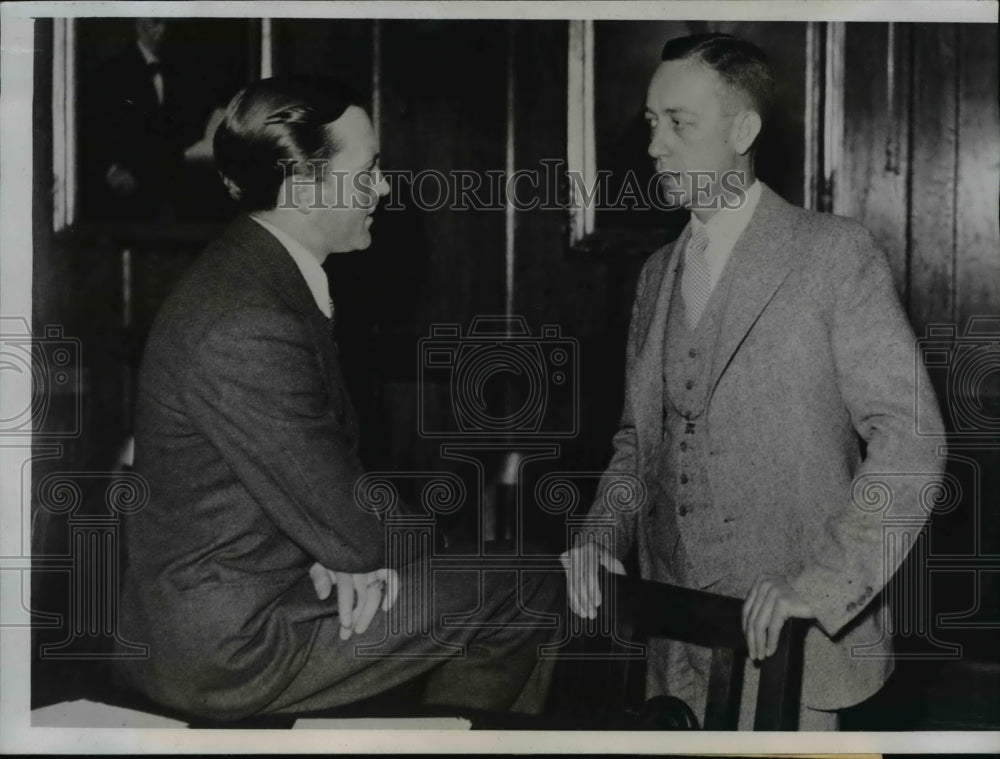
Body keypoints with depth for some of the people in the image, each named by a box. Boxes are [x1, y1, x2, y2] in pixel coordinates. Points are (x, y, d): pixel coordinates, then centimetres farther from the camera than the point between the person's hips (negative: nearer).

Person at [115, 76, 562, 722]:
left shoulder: (254, 273, 4)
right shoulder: (245, 329, -28)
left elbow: (325, 453, 10)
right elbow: (348, 527, -21)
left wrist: (347, 545, -6)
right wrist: (362, 552, -1)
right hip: (226, 651, -9)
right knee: (530, 594, -2)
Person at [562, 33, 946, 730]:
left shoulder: (834, 254, -7)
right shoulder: (658, 274, 12)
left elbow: (911, 440, -13)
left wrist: (820, 583, -21)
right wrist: (602, 535, 1)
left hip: (788, 638, -5)